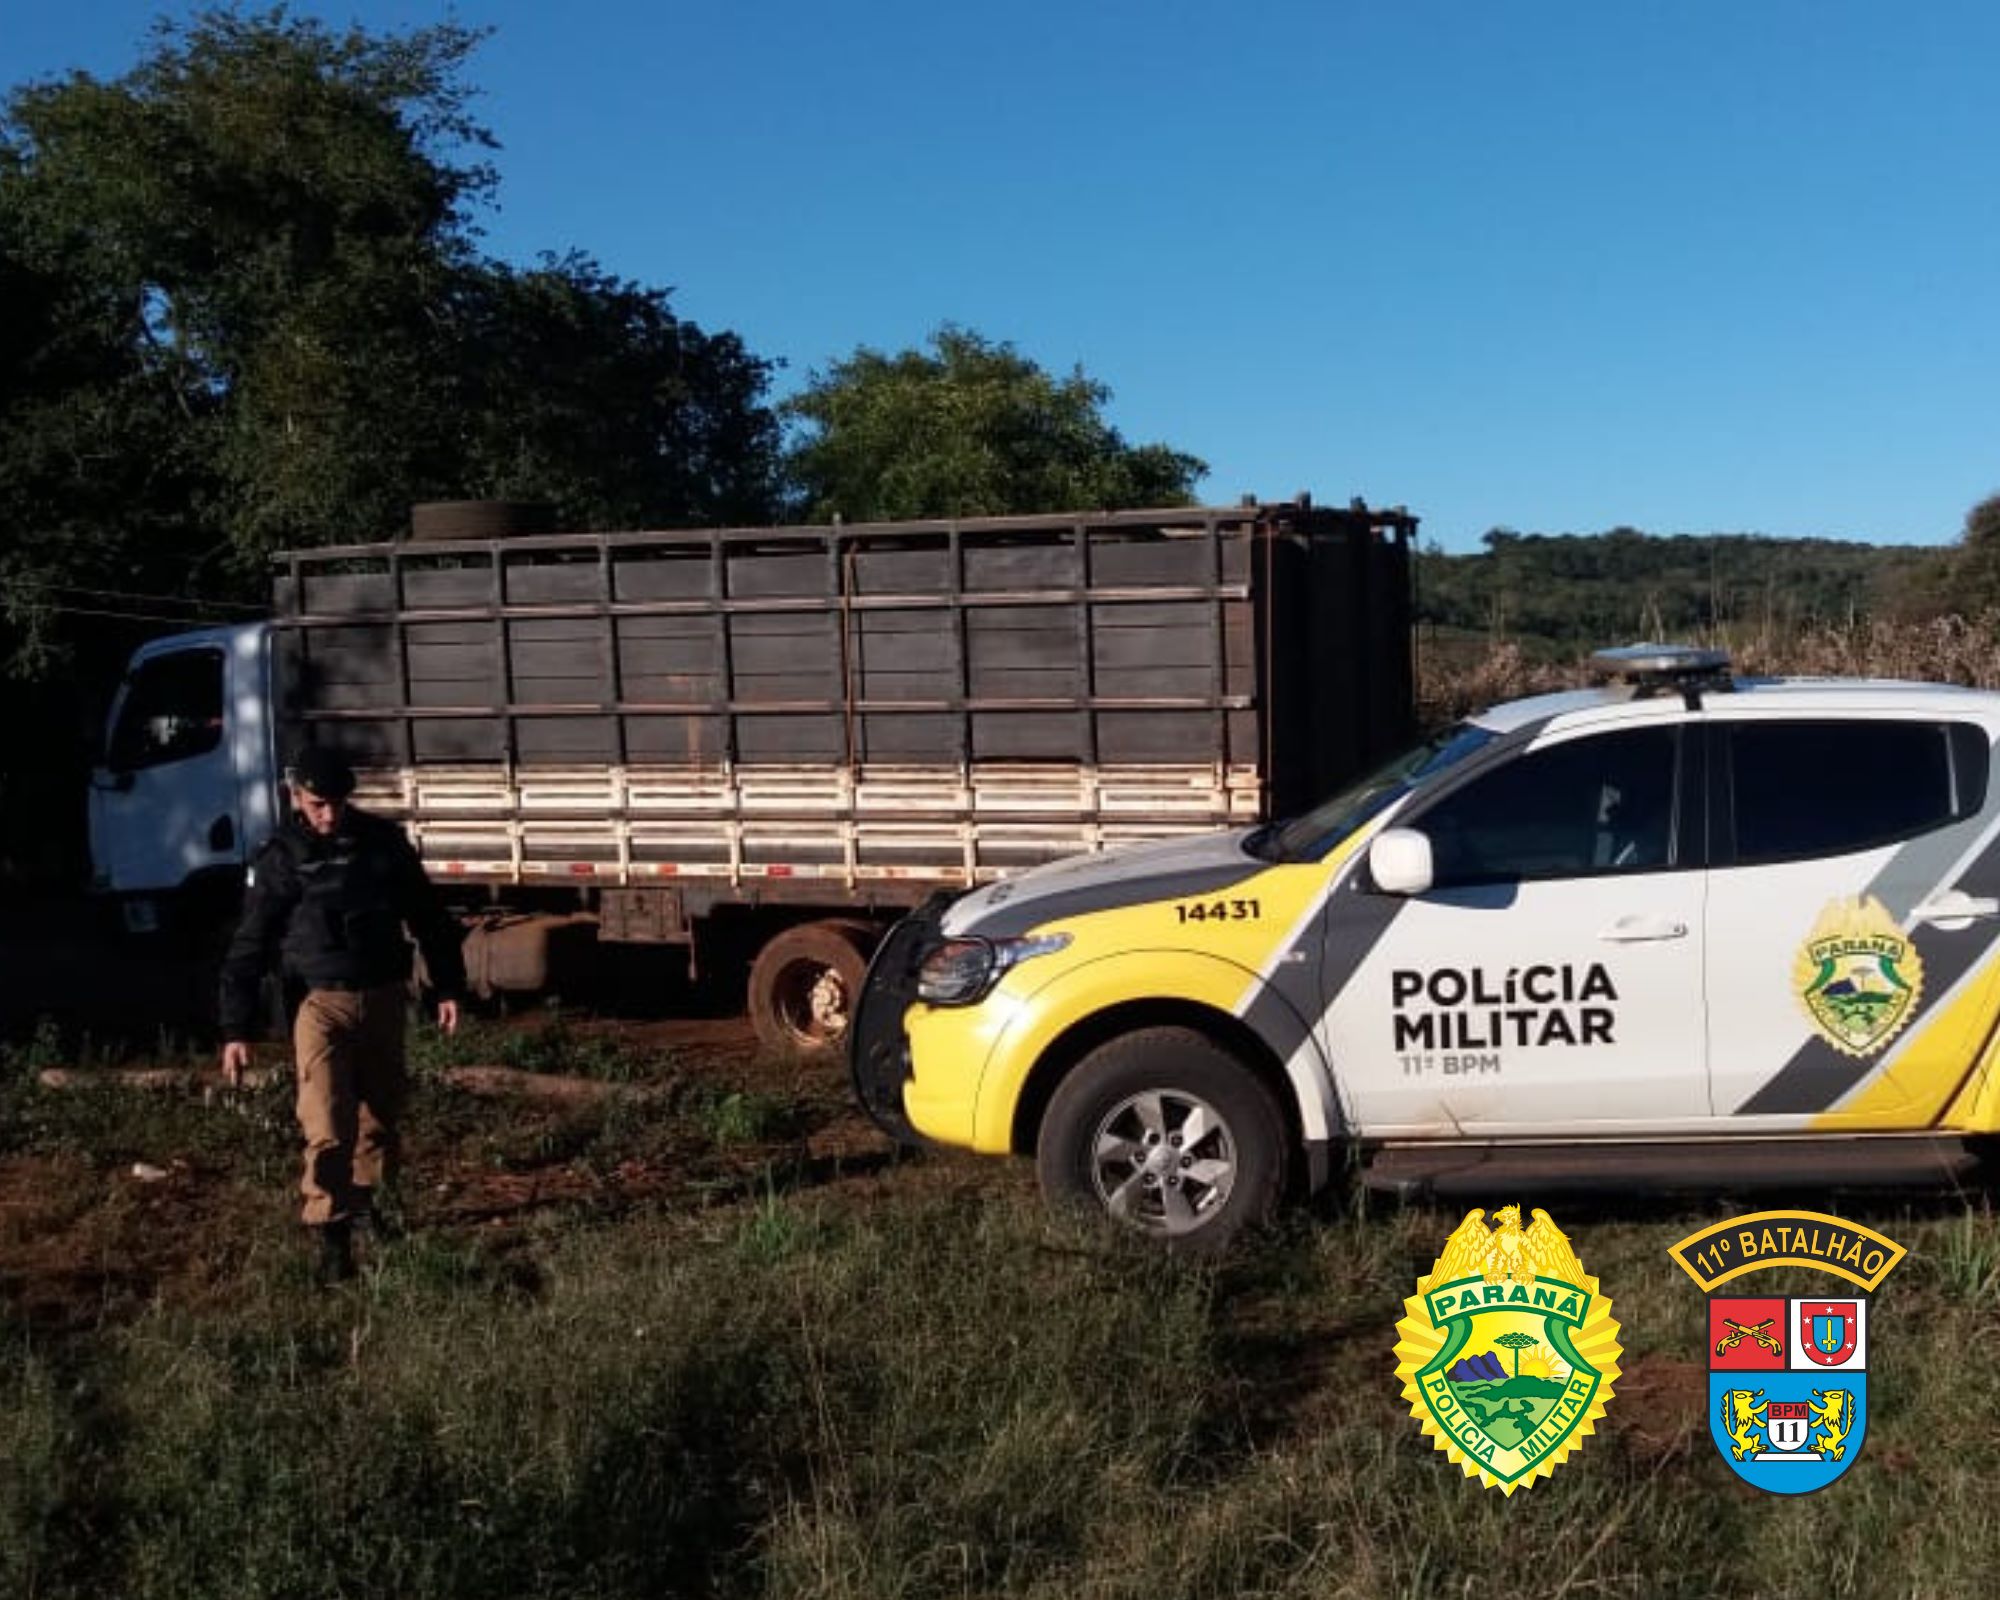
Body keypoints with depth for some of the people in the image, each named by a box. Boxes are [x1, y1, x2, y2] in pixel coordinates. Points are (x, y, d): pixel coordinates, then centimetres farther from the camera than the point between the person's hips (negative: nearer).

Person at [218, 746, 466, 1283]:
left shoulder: (382, 840, 2)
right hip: (322, 1004, -3)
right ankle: (332, 1241, -9)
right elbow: (248, 949, -3)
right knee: (327, 1127, -12)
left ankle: (362, 1202, 37)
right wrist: (236, 1029, -8)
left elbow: (428, 916, 10)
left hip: (384, 999, 4)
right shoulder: (278, 859, -5)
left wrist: (448, 987, 9)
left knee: (380, 1114, 15)